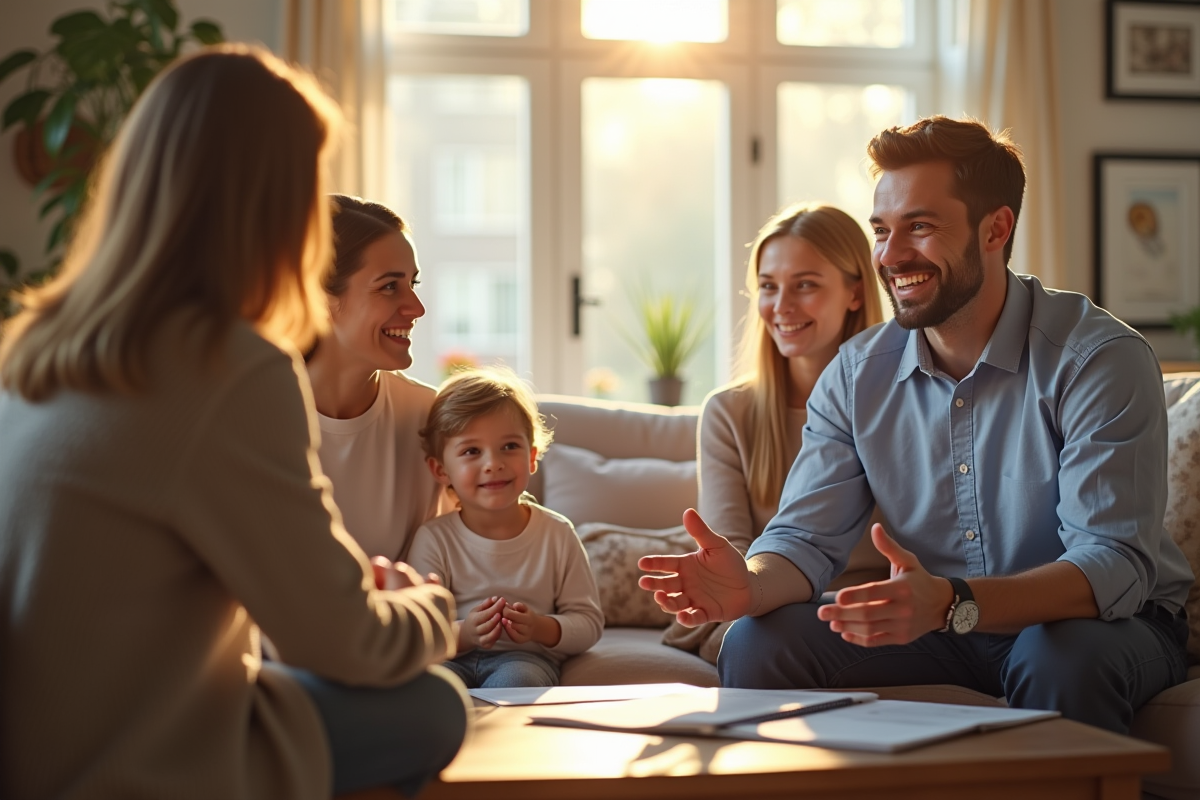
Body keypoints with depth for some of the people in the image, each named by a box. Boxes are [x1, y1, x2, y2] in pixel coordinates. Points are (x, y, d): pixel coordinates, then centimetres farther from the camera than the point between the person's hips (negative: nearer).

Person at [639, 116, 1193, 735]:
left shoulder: (1102, 359, -19)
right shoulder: (857, 375, -2)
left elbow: (1115, 563, -28)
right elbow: (807, 537, -6)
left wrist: (951, 603, -46)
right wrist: (751, 585, -32)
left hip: (1103, 620, -3)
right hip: (942, 631, 4)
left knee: (1063, 660, -37)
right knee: (757, 645, -17)